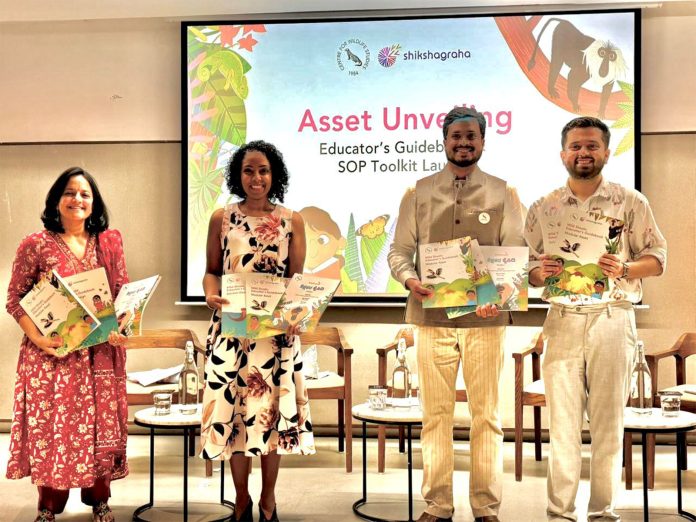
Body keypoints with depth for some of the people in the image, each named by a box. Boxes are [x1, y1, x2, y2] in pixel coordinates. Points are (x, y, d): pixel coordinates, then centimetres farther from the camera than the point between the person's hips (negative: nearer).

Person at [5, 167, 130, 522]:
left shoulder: (110, 242, 7)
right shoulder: (35, 245, -1)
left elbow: (124, 293, 9)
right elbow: (15, 299, -1)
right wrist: (37, 338, -15)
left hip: (100, 354, 2)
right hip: (51, 353, -2)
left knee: (101, 425, 8)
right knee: (50, 427, 4)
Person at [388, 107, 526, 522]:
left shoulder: (503, 194, 7)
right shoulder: (420, 193, 9)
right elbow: (400, 250, 8)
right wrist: (409, 279, -14)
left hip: (486, 317, 0)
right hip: (432, 316, 1)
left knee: (487, 415, 3)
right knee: (436, 413, 5)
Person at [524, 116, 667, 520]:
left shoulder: (631, 202, 5)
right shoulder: (544, 209, 10)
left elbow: (657, 258, 4)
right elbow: (529, 269, 11)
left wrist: (624, 269, -15)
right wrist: (542, 272, -11)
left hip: (613, 318, -1)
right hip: (563, 320, 1)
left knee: (609, 422, 2)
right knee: (563, 421, 3)